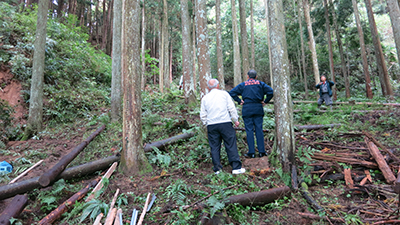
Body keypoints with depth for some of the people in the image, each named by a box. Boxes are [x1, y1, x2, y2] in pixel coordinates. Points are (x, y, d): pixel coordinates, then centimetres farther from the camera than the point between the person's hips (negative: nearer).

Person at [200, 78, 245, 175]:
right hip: (225, 123, -2)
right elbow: (232, 108, 1)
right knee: (231, 145, 2)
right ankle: (236, 167, 3)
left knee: (214, 147, 8)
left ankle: (217, 169, 12)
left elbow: (203, 115, 10)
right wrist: (235, 120, 10)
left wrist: (206, 123, 23)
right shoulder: (224, 94, 4)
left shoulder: (205, 98, 9)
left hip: (211, 125, 2)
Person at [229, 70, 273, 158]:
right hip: (258, 108, 1)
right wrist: (265, 101, 3)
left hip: (247, 109, -1)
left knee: (249, 130, 1)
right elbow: (270, 91, -4)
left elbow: (232, 93, -2)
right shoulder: (260, 84, 7)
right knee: (259, 129, 5)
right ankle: (261, 151, 7)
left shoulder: (243, 85, 5)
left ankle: (251, 152, 2)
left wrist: (239, 101, 1)